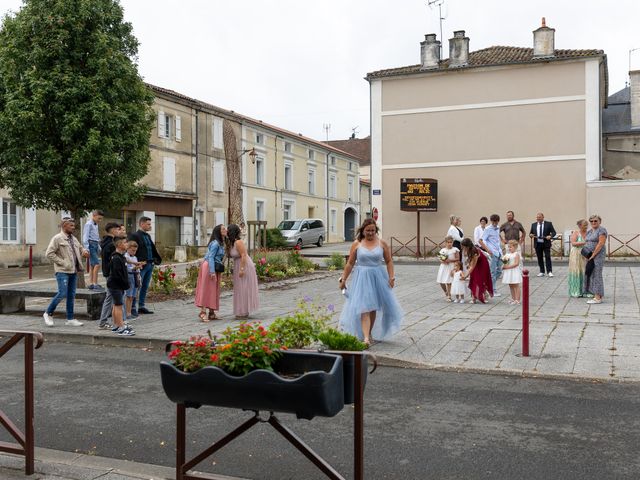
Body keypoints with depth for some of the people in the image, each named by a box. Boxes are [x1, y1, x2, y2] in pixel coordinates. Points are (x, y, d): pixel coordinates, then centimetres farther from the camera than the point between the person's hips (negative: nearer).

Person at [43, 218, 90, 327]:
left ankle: (70, 319, 15)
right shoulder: (57, 238, -7)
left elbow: (80, 248, 31)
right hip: (62, 271, -7)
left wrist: (84, 251, 7)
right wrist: (62, 262, -15)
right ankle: (48, 314, 8)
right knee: (62, 293, -11)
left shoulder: (73, 239, 16)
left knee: (71, 295, 9)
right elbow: (49, 253, -12)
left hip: (73, 271, 8)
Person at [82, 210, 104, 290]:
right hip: (91, 245, -9)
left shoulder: (96, 225, 18)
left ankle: (91, 284, 14)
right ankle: (95, 284, -13)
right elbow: (85, 237, -12)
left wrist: (99, 248, 20)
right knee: (97, 264, -14)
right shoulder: (89, 224, -8)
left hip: (95, 245, 9)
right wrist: (86, 249, -17)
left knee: (92, 265, 10)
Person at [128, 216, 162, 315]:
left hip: (150, 265, 8)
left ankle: (141, 306, 21)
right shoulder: (134, 236, -9)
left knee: (145, 287, 13)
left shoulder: (148, 236, 17)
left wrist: (157, 259, 12)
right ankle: (133, 308, 3)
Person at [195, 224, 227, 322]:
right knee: (206, 289, -10)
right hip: (209, 267, -9)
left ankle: (212, 313, 11)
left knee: (213, 290, 8)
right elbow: (210, 257, -18)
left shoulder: (220, 243, 16)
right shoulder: (215, 243, -13)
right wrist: (212, 271, -24)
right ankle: (203, 312, -11)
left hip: (215, 269, 9)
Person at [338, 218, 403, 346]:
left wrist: (391, 277, -4)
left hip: (378, 277, 2)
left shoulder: (382, 243, 2)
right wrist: (343, 279, 5)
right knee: (364, 307, -10)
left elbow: (389, 261, 6)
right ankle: (366, 338, -16)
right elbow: (350, 263, 4)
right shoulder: (357, 244, 0)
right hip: (362, 278, -2)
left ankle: (370, 333, 28)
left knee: (373, 307, 10)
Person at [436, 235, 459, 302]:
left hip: (451, 267, -4)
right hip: (443, 267, 4)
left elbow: (458, 259, -7)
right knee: (441, 282, 4)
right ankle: (446, 292, 31)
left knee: (448, 282, -7)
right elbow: (440, 259, 11)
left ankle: (449, 296, 8)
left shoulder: (455, 250, -3)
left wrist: (450, 260, -17)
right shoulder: (442, 250, 8)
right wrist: (442, 261, -12)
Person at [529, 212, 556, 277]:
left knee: (548, 257, -6)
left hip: (546, 243, -3)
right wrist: (530, 235, -10)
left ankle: (549, 272, -3)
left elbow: (554, 232, 1)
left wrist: (550, 236, -20)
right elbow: (530, 233, 14)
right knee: (539, 258, 6)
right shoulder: (533, 225, 10)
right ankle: (542, 272, 14)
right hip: (537, 244, 3)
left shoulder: (548, 224, 2)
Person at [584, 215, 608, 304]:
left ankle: (598, 298, -7)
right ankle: (597, 296, 13)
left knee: (596, 275, -9)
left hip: (598, 255, -9)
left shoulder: (601, 230, -10)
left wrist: (593, 255, -18)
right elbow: (586, 243, 18)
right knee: (591, 275, 8)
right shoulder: (589, 231, 16)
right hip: (590, 256, 9)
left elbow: (601, 243, -18)